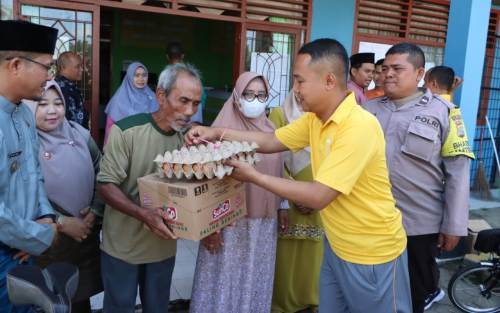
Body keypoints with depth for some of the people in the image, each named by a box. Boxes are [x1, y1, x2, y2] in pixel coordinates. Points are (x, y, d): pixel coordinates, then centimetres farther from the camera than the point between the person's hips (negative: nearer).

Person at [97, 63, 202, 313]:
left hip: (164, 246, 4)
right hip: (122, 246, -4)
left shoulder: (189, 138, -2)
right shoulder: (126, 131, -19)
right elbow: (106, 185, -18)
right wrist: (143, 214, -32)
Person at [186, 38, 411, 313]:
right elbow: (271, 141, 5)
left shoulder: (359, 126, -29)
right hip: (336, 246, 8)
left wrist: (254, 177, -23)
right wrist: (216, 133, -4)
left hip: (372, 254, -8)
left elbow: (318, 196, -30)